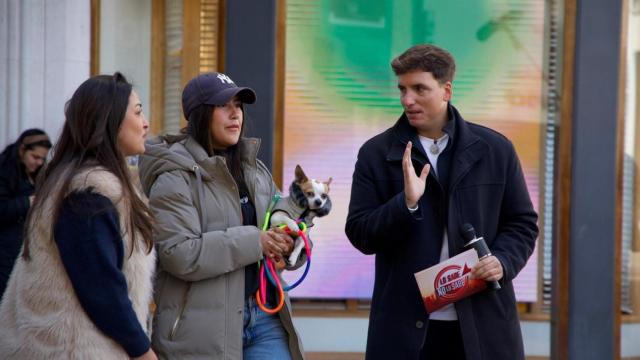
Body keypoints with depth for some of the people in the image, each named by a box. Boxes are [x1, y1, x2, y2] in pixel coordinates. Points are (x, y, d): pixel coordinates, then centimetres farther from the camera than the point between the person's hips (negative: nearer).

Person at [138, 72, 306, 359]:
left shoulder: (255, 171, 14)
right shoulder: (176, 177, -8)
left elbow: (286, 222, 16)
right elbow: (179, 254, -19)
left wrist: (288, 244, -9)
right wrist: (253, 242, -21)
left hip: (264, 316, 6)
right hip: (203, 329, -6)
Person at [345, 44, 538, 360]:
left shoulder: (495, 150, 6)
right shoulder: (376, 154, 3)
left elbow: (522, 223, 11)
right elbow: (359, 234, -1)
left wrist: (503, 260, -9)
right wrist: (406, 203, -17)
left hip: (483, 324, 1)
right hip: (407, 327, -1)